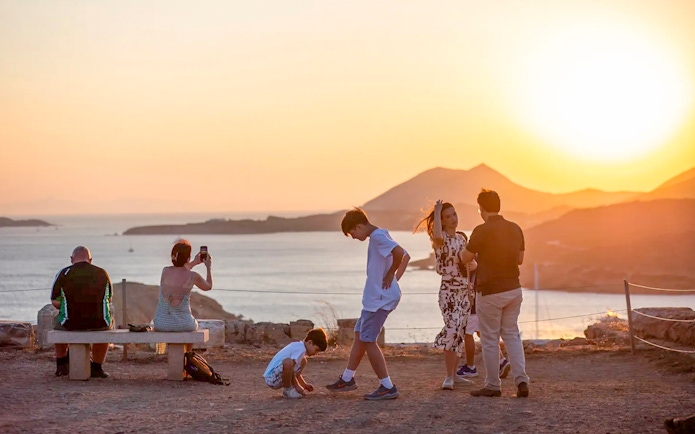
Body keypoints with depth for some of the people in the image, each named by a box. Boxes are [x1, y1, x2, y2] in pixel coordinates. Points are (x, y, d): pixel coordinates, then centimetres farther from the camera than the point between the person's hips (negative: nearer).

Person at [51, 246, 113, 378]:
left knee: (58, 322, 35)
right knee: (107, 324, 37)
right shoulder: (102, 273, 3)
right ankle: (97, 367, 36)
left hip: (70, 323, 0)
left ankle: (62, 366, 41)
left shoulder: (63, 273, -3)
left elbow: (55, 301, -1)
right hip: (98, 323, 1)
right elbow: (109, 298, 14)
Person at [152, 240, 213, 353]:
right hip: (183, 324, -2)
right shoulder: (193, 277, -13)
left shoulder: (165, 271, -5)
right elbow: (208, 286, 9)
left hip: (161, 324, 2)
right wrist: (209, 267, 21)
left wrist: (195, 263, 27)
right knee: (194, 325, 37)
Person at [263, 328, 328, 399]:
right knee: (288, 362, -38)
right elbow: (290, 369, -23)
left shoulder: (298, 346, 13)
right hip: (271, 379, -10)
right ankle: (287, 390, -14)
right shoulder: (301, 349, -17)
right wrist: (297, 386, -14)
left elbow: (295, 371, 24)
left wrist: (304, 385, 21)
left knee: (303, 361, 18)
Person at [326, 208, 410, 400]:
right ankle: (347, 379, 30)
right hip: (375, 297, 11)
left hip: (380, 298, -11)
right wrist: (395, 278, 12)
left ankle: (387, 387, -4)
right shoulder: (380, 236, 15)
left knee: (367, 340, -7)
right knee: (359, 335, 18)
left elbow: (399, 252, -33)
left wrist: (390, 274, -19)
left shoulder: (377, 237, -16)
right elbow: (405, 256, 23)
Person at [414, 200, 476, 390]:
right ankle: (449, 377, -16)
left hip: (465, 291, 7)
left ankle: (452, 375, 16)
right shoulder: (440, 238, -7)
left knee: (459, 333, 8)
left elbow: (472, 263, 20)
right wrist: (437, 211, -21)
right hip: (448, 291, -7)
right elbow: (437, 236, -35)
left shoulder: (461, 238, 12)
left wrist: (472, 264, -5)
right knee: (453, 329, -20)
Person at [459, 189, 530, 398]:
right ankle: (521, 380, 1)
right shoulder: (515, 229, 3)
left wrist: (471, 247, 14)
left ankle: (493, 386, 11)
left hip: (490, 292, -6)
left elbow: (465, 258, -6)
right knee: (512, 335, 13)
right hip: (513, 289, 6)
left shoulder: (482, 230, -16)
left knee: (490, 339, 5)